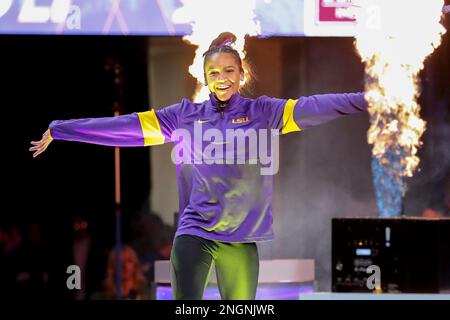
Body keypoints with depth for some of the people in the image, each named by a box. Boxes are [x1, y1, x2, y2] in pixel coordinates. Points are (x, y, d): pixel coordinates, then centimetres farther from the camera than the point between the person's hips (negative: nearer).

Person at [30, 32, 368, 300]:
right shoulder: (186, 116, 6)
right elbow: (125, 126, 6)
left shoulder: (262, 112, 3)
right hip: (194, 233, 0)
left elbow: (313, 107, -9)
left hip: (242, 238, 0)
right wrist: (59, 130, 5)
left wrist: (367, 99, -22)